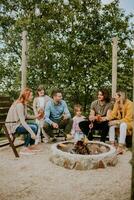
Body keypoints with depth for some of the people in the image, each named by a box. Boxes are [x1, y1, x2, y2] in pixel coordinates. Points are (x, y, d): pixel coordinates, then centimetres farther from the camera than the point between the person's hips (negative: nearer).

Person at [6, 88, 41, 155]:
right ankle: (25, 149, -10)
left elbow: (25, 116, 11)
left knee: (35, 125, 10)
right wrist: (31, 132, -32)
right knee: (33, 128, -20)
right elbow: (22, 121, -30)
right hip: (12, 126, -10)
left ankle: (31, 146, 15)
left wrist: (36, 116, 2)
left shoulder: (24, 104, 6)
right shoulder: (19, 105, -24)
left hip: (17, 124, 10)